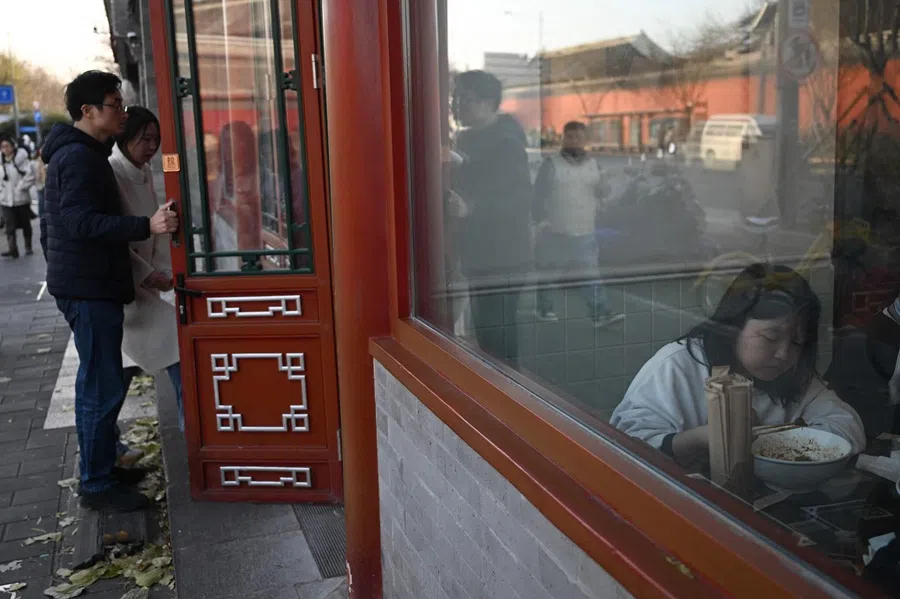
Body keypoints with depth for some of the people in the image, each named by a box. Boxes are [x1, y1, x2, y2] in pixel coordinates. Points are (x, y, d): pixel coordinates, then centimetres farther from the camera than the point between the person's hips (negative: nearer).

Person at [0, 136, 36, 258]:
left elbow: (30, 176, -14)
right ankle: (12, 249, -8)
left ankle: (28, 246, 26)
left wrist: (20, 188, -16)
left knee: (25, 224, 12)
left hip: (21, 198, -3)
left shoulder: (20, 158, -10)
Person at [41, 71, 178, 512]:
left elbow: (54, 225, 24)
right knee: (103, 387, -6)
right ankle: (97, 484, 3)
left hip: (86, 284, 11)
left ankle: (97, 469, 29)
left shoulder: (75, 153, 18)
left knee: (96, 383, 17)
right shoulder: (80, 156, -15)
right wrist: (147, 226, -33)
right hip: (90, 288, -11)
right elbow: (81, 222, -27)